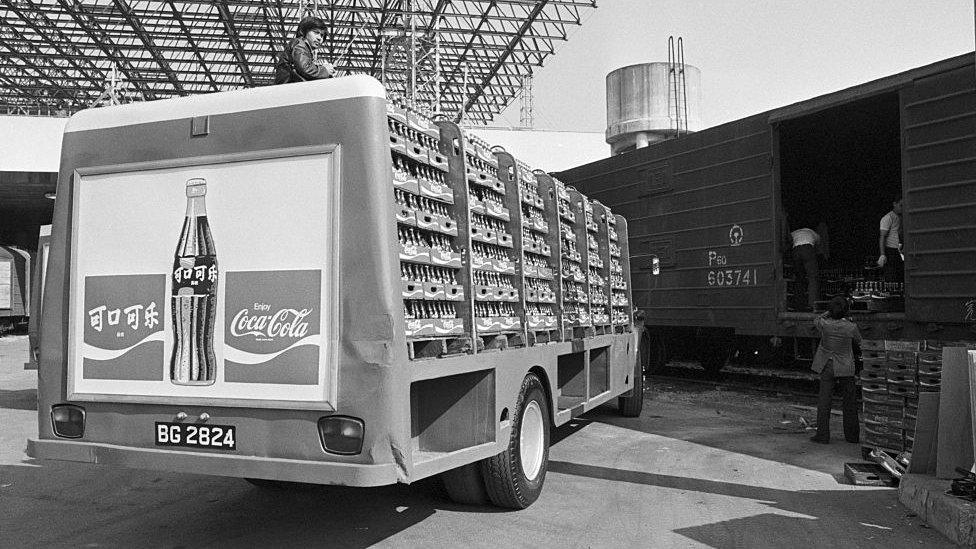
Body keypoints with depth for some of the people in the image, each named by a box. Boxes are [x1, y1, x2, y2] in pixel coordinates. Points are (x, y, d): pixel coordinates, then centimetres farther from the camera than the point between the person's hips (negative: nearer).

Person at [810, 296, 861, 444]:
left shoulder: (824, 324, -13)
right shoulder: (851, 327, -14)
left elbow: (815, 321, 11)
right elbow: (859, 340, 8)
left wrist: (829, 313, 14)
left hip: (827, 367, 0)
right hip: (845, 368, 0)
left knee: (824, 401, 5)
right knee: (849, 401, 13)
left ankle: (822, 435, 4)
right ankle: (852, 435, 20)